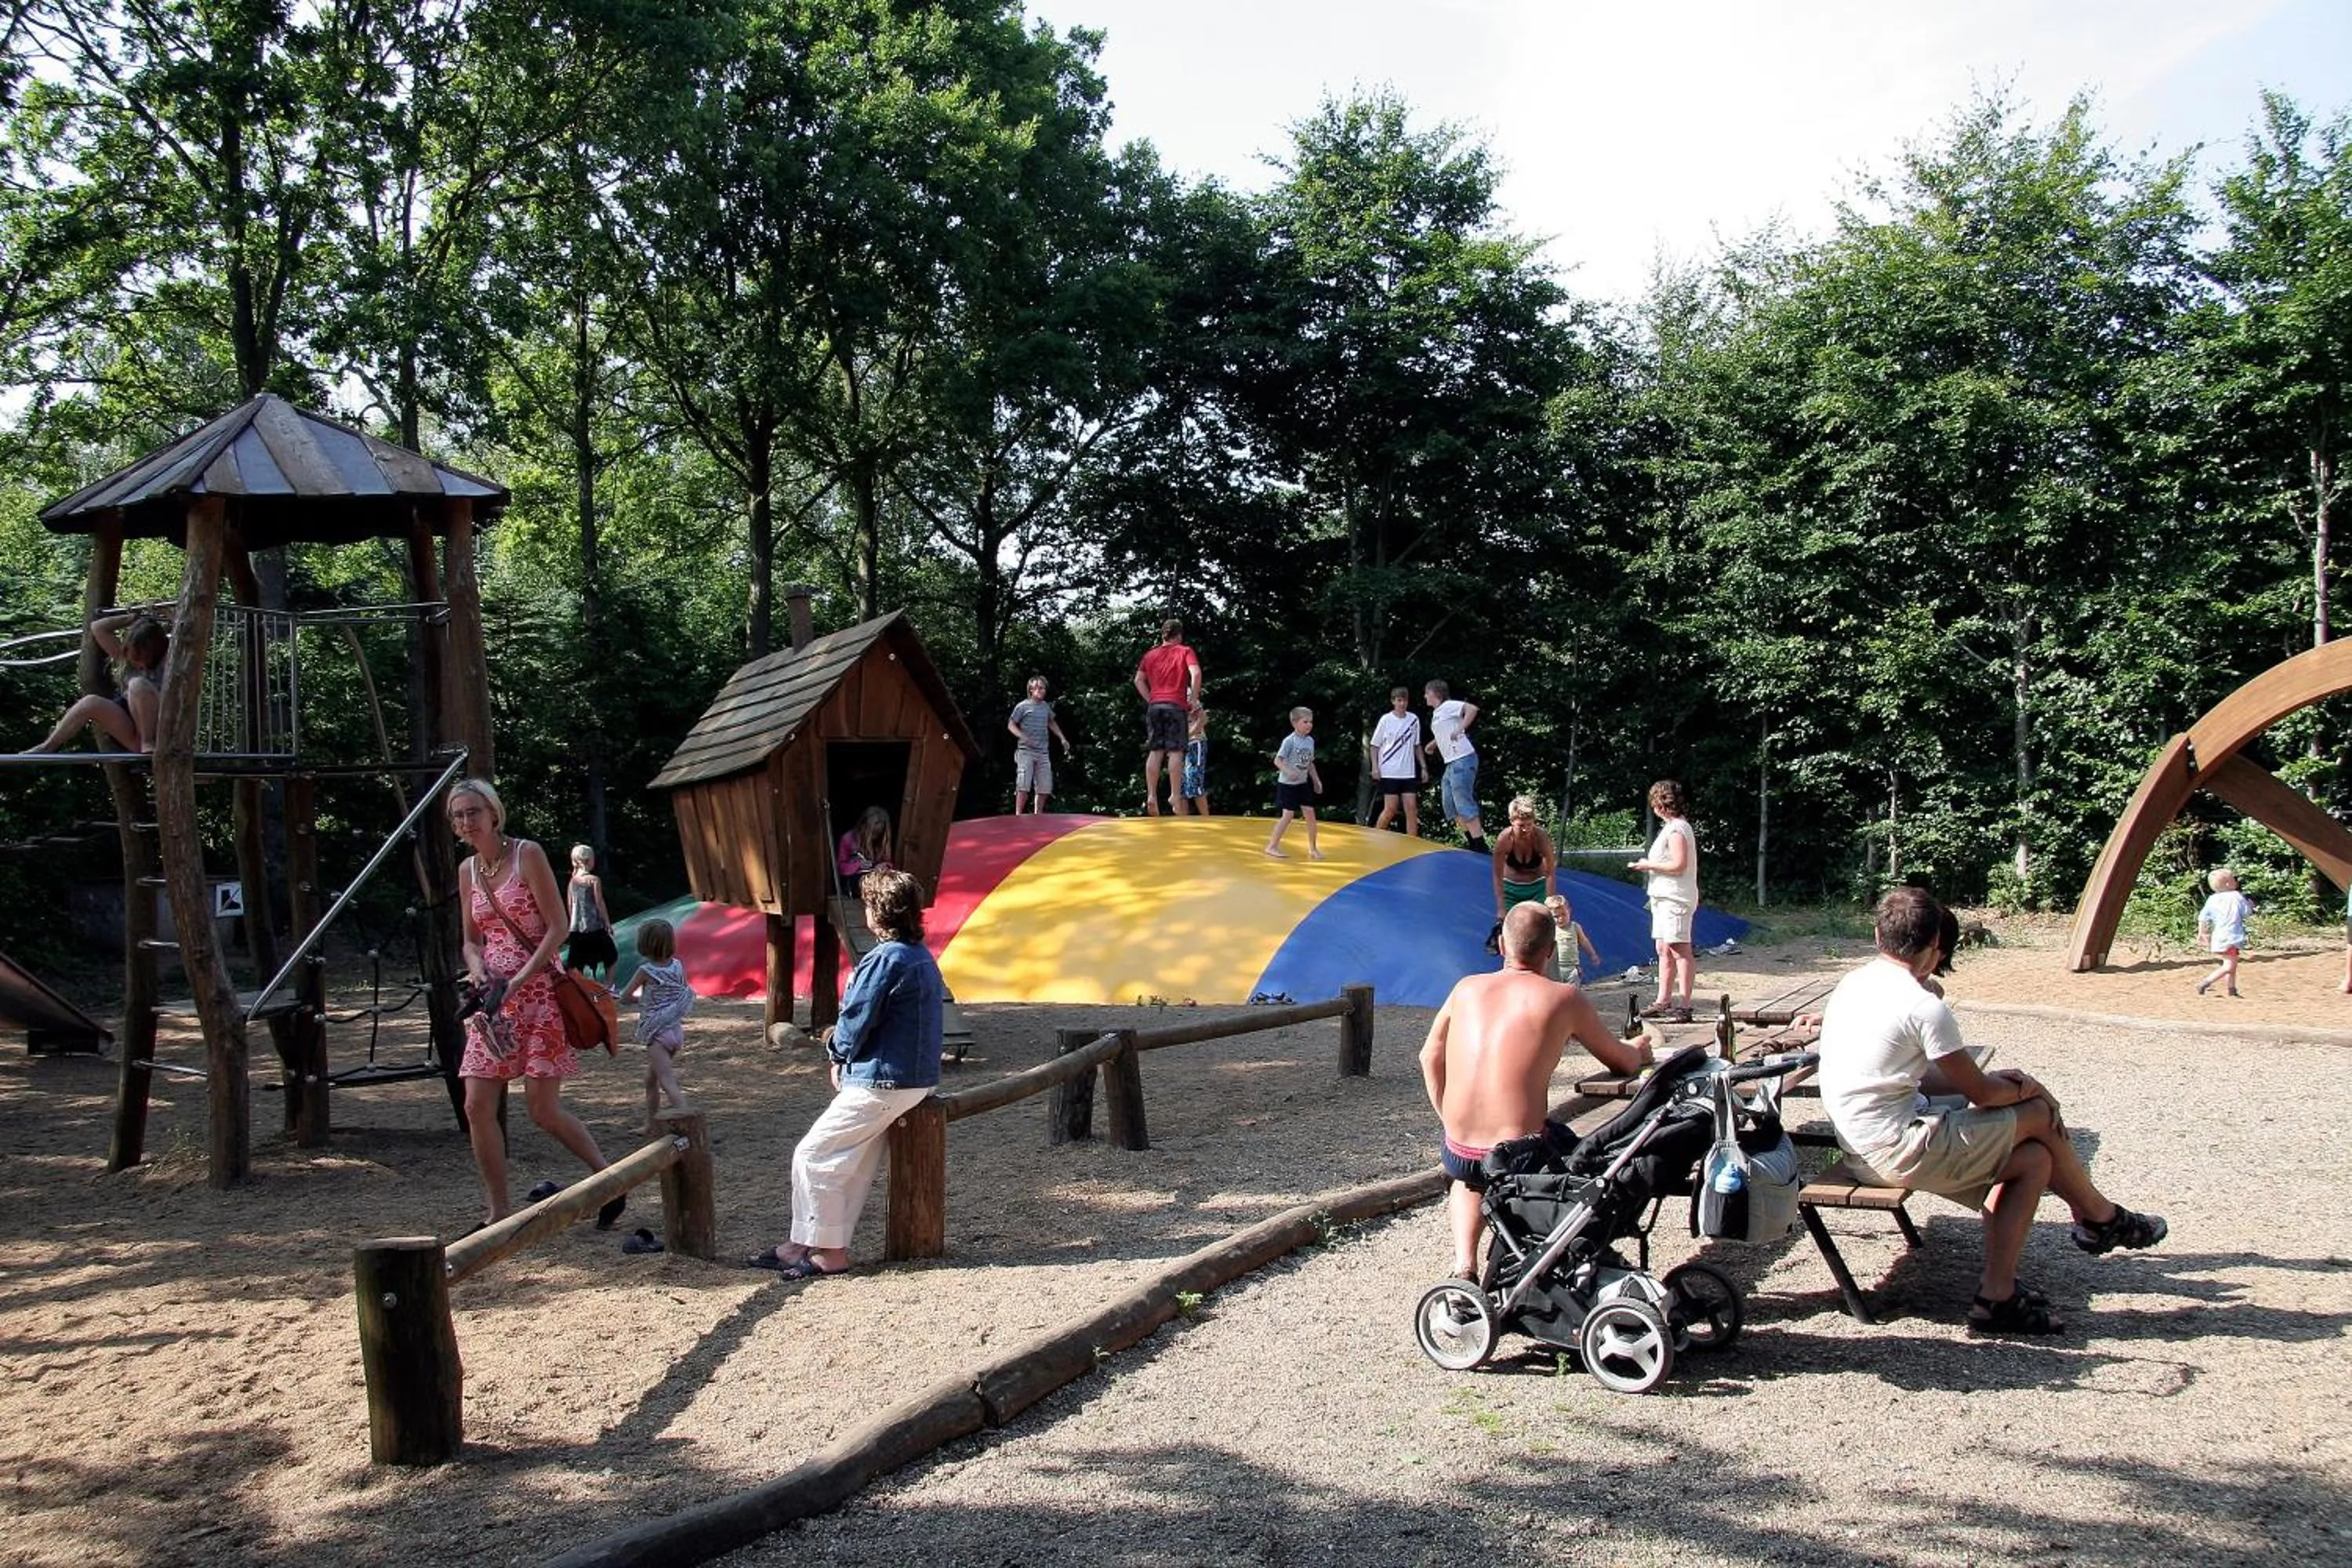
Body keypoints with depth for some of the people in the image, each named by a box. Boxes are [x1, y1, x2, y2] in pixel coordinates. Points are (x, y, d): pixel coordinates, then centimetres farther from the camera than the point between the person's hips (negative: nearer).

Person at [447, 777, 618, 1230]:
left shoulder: (527, 854, -8)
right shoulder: (468, 870, 11)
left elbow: (558, 927, -11)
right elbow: (472, 939, 18)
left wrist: (518, 980, -18)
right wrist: (478, 971, -4)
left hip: (539, 992, -6)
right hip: (493, 999, 6)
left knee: (543, 1109, -6)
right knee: (477, 1106, -1)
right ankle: (498, 1214, 10)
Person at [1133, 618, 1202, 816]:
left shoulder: (1150, 655, 16)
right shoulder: (1184, 652, 5)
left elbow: (1139, 680, 9)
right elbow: (1196, 673, -11)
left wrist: (1150, 700, 12)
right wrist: (1194, 699, -4)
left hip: (1154, 705, 4)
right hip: (1176, 705, -4)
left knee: (1155, 752, 4)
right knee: (1176, 751, -3)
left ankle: (1151, 796, -2)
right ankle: (1175, 796, -9)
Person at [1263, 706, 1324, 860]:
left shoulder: (1310, 741, 5)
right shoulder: (1289, 741, -15)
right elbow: (1278, 760, -16)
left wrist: (1316, 780, 14)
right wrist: (1288, 771, -31)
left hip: (1303, 784, 6)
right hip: (1287, 784, -6)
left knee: (1310, 813, 3)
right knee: (1287, 815, -7)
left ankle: (1313, 848, 14)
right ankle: (1272, 846, 4)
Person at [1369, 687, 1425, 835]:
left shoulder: (1414, 719, 5)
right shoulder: (1386, 720, -4)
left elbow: (1417, 746, 15)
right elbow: (1375, 745, 1)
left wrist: (1423, 767, 10)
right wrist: (1375, 767, -10)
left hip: (1409, 773, 3)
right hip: (1389, 772, -3)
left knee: (1412, 808, -3)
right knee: (1390, 809, -5)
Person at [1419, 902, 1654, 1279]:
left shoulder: (1467, 988, 7)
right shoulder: (1563, 998, -3)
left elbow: (1430, 1057, 16)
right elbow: (1624, 1062, 9)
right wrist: (1640, 1051, 32)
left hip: (1455, 1150, 4)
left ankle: (1465, 1265, 16)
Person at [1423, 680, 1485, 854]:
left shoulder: (1448, 706, -8)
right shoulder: (1436, 713, 19)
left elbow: (1472, 709, -24)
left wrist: (1459, 730, -26)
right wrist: (1434, 744, 24)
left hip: (1462, 760, -11)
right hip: (1451, 763, 11)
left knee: (1464, 805, -12)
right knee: (1450, 806, 12)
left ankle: (1481, 849, -10)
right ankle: (1472, 845, 17)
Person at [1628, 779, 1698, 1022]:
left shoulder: (1676, 829, -15)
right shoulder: (1672, 826, 17)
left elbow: (1678, 864, -22)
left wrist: (1649, 865, -13)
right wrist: (1648, 865, 14)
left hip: (1675, 899, -11)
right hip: (1665, 897, 11)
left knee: (1679, 950, -9)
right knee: (1664, 950, 13)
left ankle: (1684, 1006, -8)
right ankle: (1663, 1002, 19)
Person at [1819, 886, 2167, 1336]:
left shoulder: (1853, 984, 9)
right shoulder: (1922, 1005, -18)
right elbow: (1980, 1092, -8)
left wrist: (1996, 1082, 15)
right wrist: (2020, 1089, 14)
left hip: (1859, 1147, 9)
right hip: (1900, 1152, -9)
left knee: (2033, 1159, 11)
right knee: (2040, 1115, 5)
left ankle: (1998, 1294, 9)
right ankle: (2101, 1217, 30)